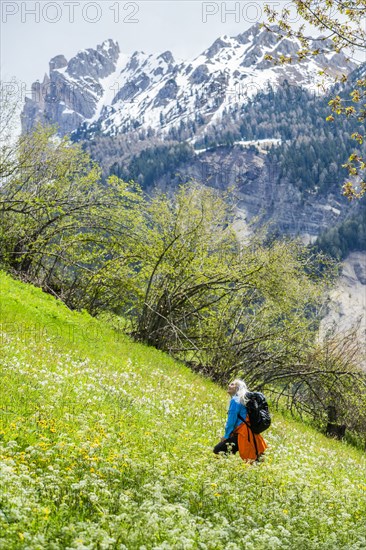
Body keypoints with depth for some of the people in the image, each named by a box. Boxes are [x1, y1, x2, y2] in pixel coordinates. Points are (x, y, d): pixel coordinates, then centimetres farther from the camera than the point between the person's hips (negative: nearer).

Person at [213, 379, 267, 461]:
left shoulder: (235, 400, -8)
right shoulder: (241, 400, 20)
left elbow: (232, 420, -12)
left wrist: (226, 436, -4)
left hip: (242, 435, -9)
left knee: (218, 450, -10)